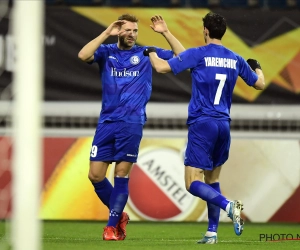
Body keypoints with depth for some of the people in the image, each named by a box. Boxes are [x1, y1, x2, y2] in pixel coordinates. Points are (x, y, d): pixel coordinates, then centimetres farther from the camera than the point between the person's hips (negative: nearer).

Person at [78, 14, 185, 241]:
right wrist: (106, 33, -13)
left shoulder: (146, 54, 6)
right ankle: (119, 215, 19)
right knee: (95, 175, -1)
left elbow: (182, 57, 3)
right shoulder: (107, 52, 7)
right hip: (106, 122, 2)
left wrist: (165, 32, -6)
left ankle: (112, 225, 5)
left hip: (131, 124, -2)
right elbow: (83, 55, -13)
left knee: (122, 175, -4)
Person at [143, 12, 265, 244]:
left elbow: (162, 67, -11)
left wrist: (151, 52, 11)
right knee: (212, 179, 18)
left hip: (202, 124, -6)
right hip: (224, 125, 6)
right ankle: (212, 232, 14)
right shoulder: (236, 59, 7)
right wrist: (257, 67, 42)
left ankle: (229, 206, -30)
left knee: (193, 183, -6)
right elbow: (260, 84, 20)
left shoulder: (197, 54, -7)